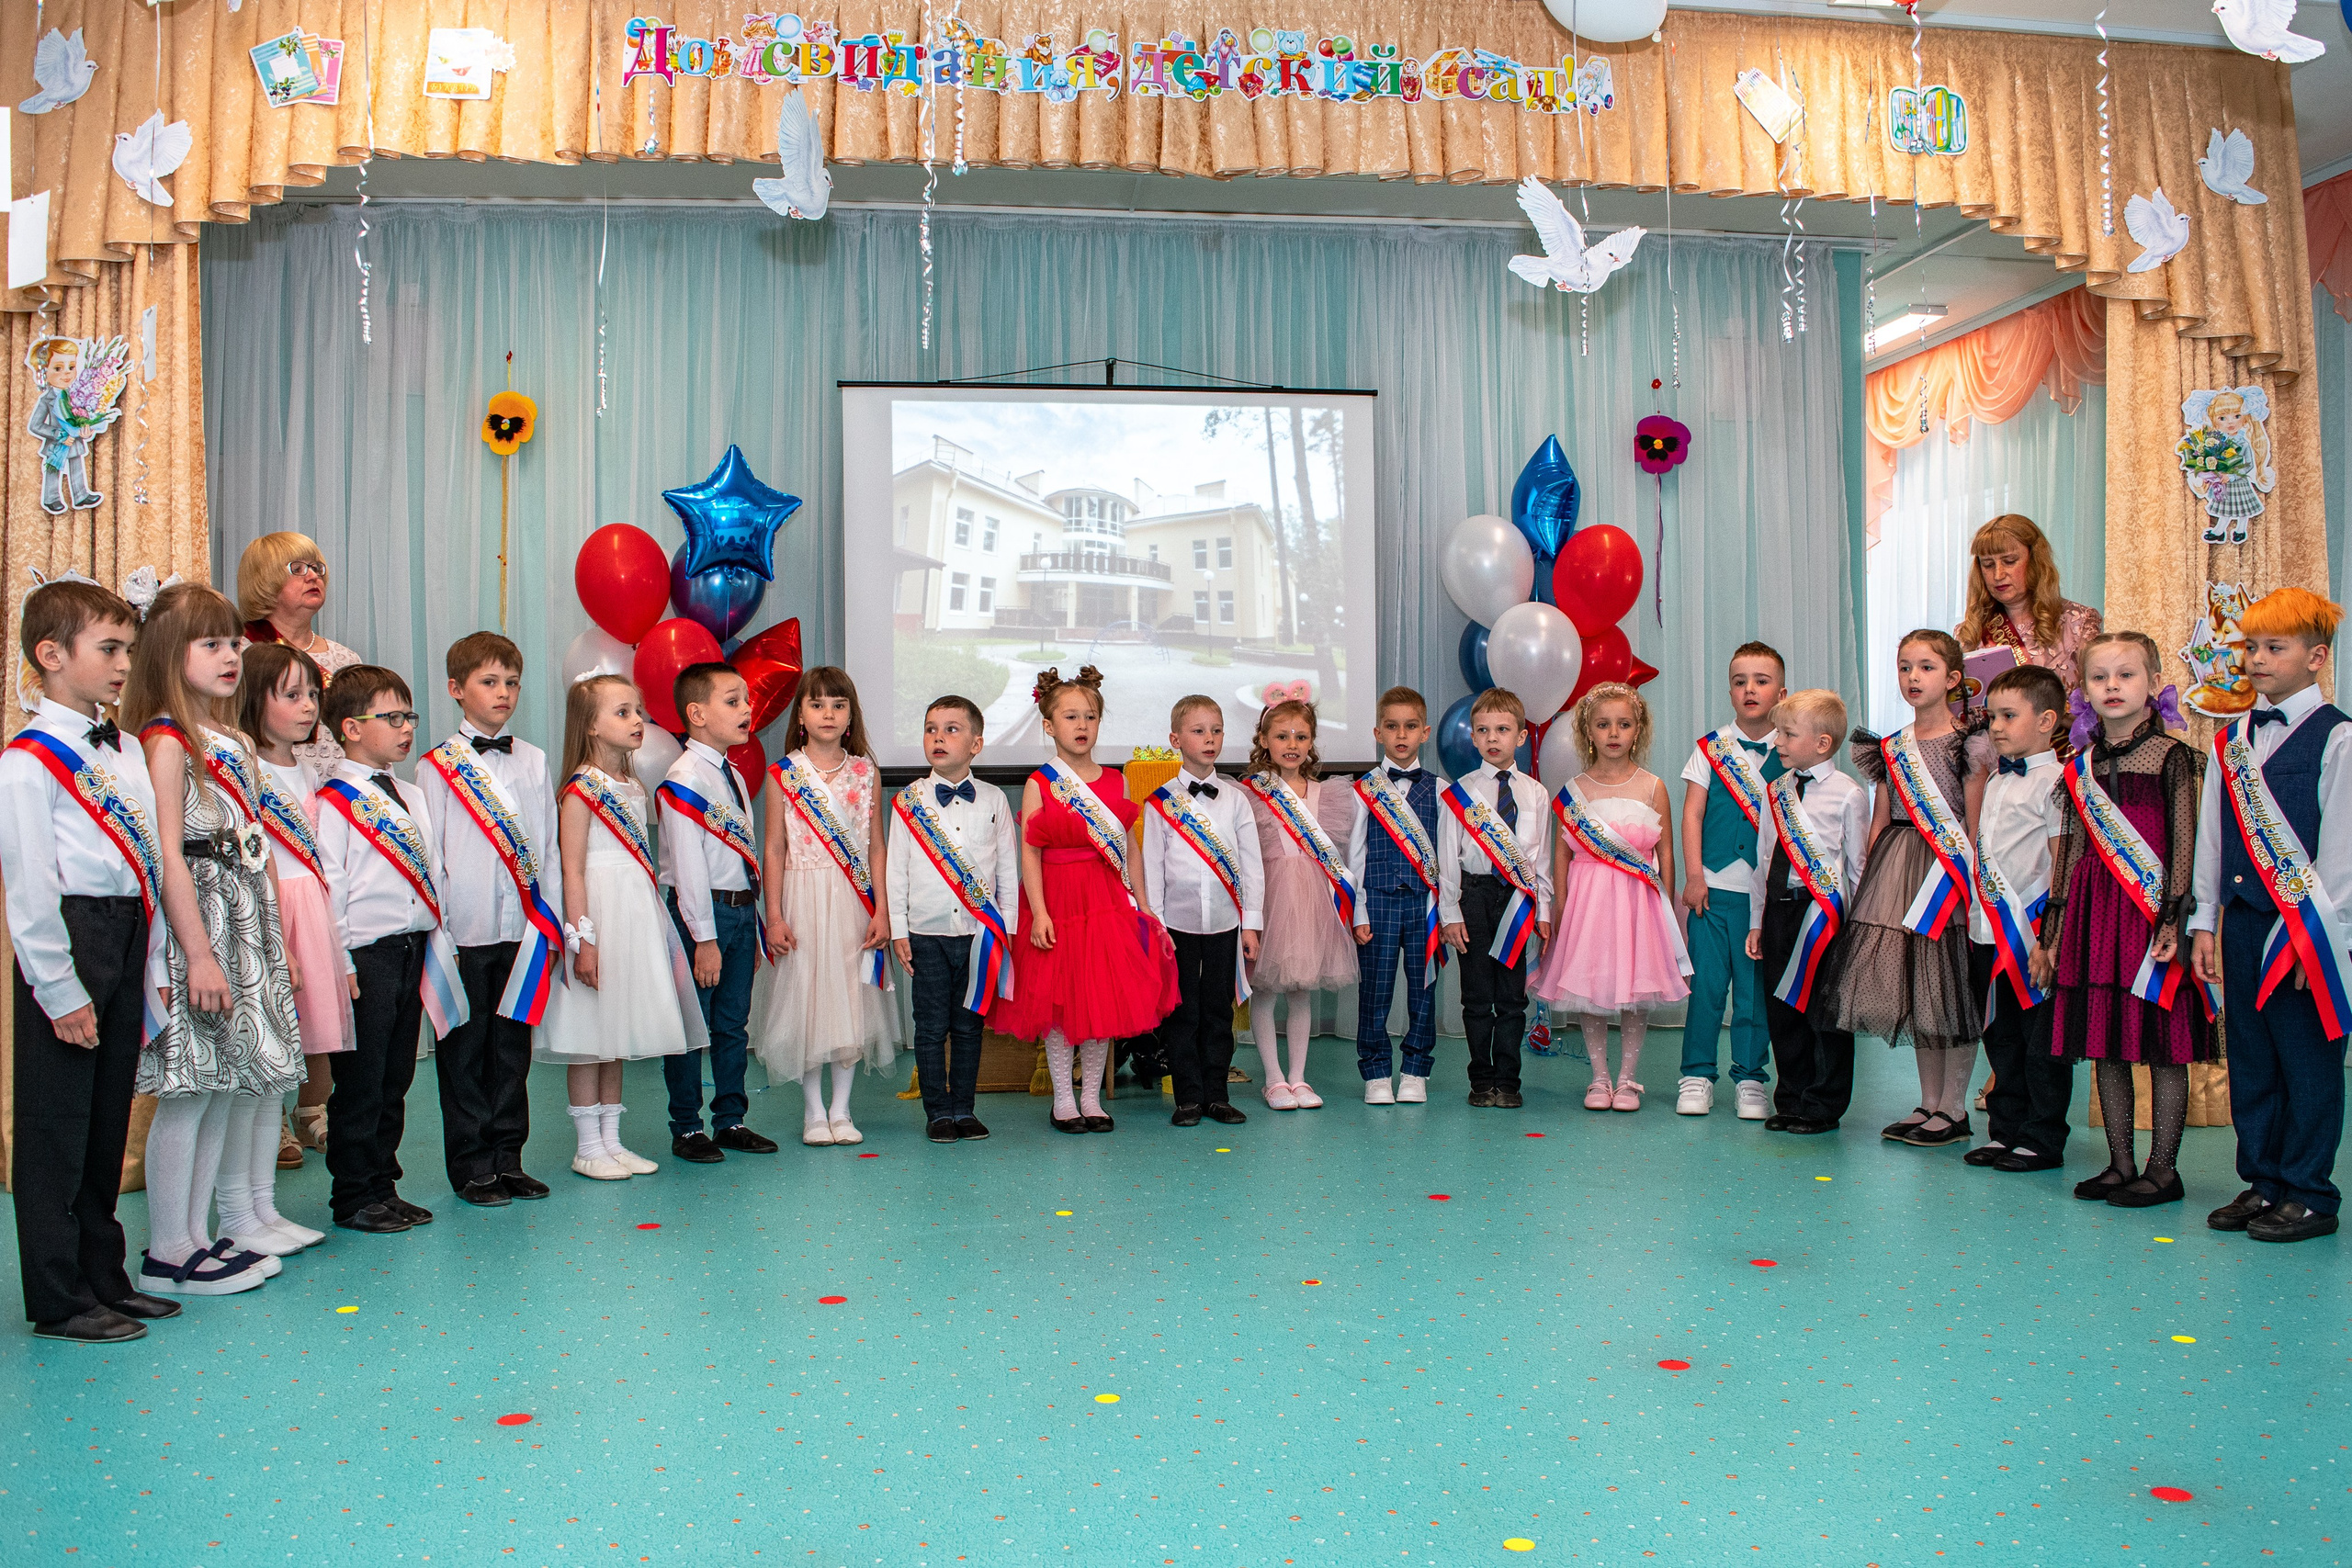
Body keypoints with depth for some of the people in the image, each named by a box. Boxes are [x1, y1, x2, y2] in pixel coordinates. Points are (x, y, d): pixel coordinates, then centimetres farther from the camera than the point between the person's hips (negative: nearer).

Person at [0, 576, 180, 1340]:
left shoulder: (127, 750, 13)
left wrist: (154, 961, 11)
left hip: (128, 940, 8)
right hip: (69, 941, -8)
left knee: (108, 1120, 16)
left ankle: (103, 1277, 28)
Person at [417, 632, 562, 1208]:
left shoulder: (532, 761, 10)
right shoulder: (438, 765, 0)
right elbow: (426, 854, -2)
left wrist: (551, 923, 7)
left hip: (523, 928, 3)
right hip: (465, 930, -3)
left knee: (512, 1046, 9)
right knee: (465, 1049, 4)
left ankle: (508, 1157, 19)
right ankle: (471, 1166, 14)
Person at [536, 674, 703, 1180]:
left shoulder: (634, 788, 12)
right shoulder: (580, 790, -11)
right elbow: (572, 869, -15)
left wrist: (655, 928, 18)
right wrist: (582, 938, -19)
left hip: (638, 917, 8)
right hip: (599, 913, -8)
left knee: (619, 1035, 13)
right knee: (590, 1038, 0)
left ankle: (612, 1141, 22)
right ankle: (588, 1147, 10)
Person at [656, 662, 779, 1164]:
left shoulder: (733, 776, 14)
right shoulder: (686, 778, -12)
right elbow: (688, 863, -16)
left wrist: (752, 927, 15)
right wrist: (704, 938, -17)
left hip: (742, 910, 8)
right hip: (703, 912, -8)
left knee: (734, 1024, 14)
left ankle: (730, 1121, 23)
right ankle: (686, 1128, 12)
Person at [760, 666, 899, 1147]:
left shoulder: (866, 773, 5)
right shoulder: (783, 774, 0)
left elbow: (876, 847, 5)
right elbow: (775, 849, 0)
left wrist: (881, 911, -2)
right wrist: (774, 916, -5)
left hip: (854, 901, 2)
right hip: (803, 898, -1)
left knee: (851, 998, 4)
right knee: (806, 998, 2)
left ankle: (841, 1110, 16)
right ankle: (813, 1111, 15)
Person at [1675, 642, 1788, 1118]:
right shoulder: (1710, 747, 5)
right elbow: (1692, 814, 3)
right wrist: (1693, 876, -4)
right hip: (1713, 886, 0)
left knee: (1755, 986, 3)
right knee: (1705, 983, 1)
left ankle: (1750, 1078, 15)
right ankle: (1696, 1076, 12)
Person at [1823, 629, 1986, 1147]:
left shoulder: (1965, 744, -4)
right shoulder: (1889, 748, 11)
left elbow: (1976, 826, -6)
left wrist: (1971, 885, -12)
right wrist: (1863, 881, 8)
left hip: (1949, 870, -5)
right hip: (1894, 871, 5)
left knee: (1949, 992, -1)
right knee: (1912, 991, 10)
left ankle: (1953, 1110, 10)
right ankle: (1928, 1104, 20)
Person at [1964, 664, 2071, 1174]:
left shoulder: (2054, 782, -10)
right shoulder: (1995, 781, 14)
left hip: (2033, 936, -8)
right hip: (1987, 933, 8)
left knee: (2042, 1044, 2)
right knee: (2001, 1040, 14)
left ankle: (2042, 1140, 11)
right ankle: (2005, 1131, 23)